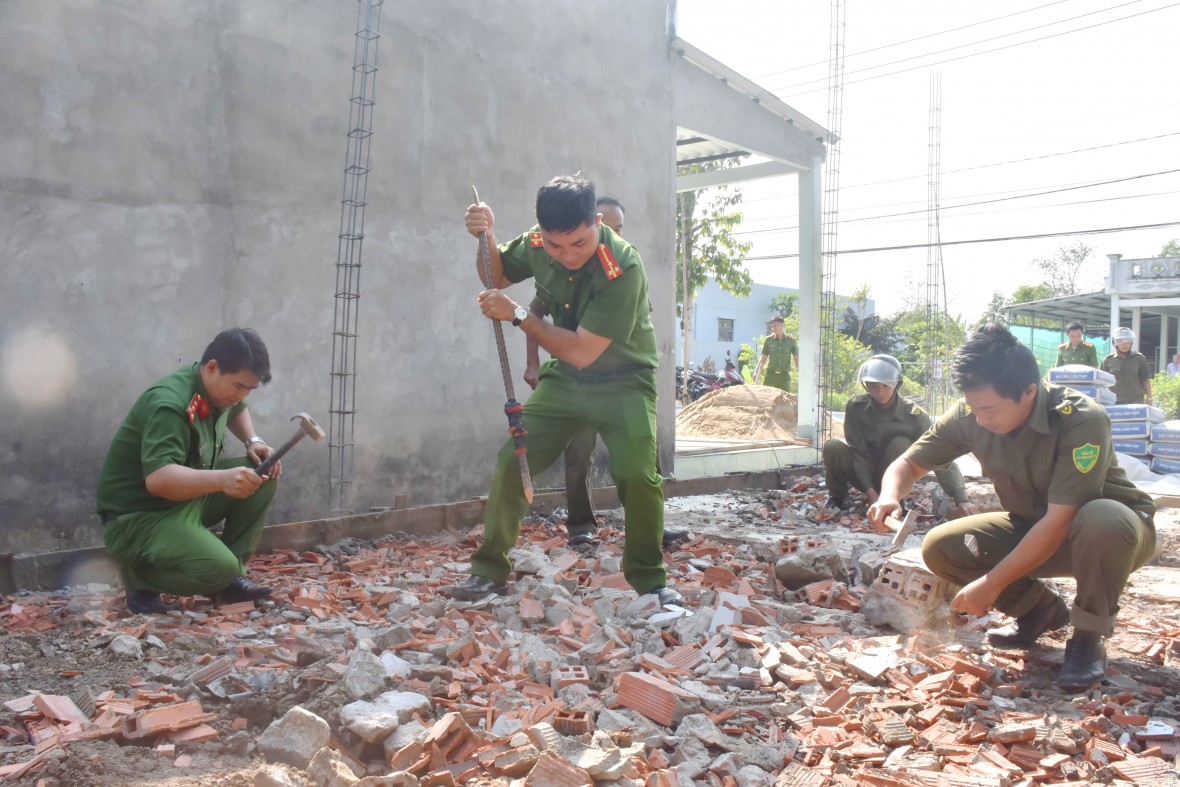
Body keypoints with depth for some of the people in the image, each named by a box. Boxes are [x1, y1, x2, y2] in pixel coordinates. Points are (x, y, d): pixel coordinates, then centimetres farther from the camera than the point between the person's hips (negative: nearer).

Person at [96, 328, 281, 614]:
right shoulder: (170, 404, -27)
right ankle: (140, 577, 0)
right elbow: (158, 479, -40)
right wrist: (221, 479, -54)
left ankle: (230, 578, 1)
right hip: (139, 517, -9)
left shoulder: (217, 388, 0)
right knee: (217, 569, -31)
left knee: (264, 476, -7)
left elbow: (236, 411, 25)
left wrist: (253, 441, 5)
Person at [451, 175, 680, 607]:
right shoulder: (536, 244, -12)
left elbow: (581, 352, -29)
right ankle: (489, 571, 12)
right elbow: (497, 277, 9)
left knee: (638, 474, -22)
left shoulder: (623, 267, -30)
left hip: (623, 380, -4)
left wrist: (516, 315, -25)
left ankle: (649, 579, 1)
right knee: (511, 462, -4)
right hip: (563, 377, 5)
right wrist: (485, 238, -12)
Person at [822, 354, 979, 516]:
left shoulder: (914, 415, -21)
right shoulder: (855, 406, -18)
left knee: (900, 444, -30)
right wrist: (871, 493, -26)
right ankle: (838, 496, -1)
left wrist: (961, 500, -35)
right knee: (832, 447, -27)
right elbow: (858, 451, -17)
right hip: (863, 474, 1)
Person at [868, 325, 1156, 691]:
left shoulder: (1082, 421, -32)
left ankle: (1088, 637, -13)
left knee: (1102, 521, -39)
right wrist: (890, 497, -30)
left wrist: (993, 583, -31)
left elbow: (1059, 522, -33)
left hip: (1109, 526, -4)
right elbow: (908, 464, -7)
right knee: (940, 547, -16)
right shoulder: (969, 416, -18)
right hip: (1031, 529, 5)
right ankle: (1041, 608, 9)